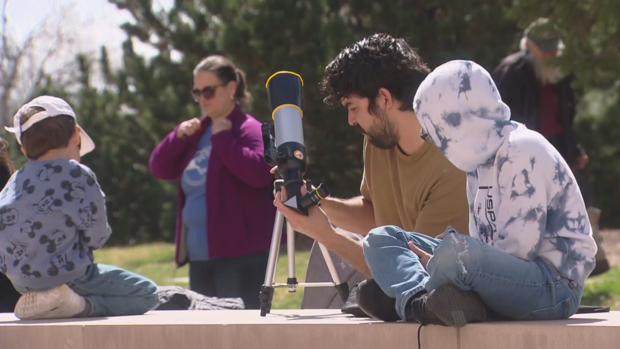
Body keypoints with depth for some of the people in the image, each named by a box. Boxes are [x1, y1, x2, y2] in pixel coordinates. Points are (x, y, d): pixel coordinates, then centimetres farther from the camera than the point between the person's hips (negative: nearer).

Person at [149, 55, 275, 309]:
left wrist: (222, 138, -16)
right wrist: (178, 136, 2)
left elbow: (260, 172, -25)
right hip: (200, 255, 9)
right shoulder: (198, 132, 18)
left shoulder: (250, 129, -7)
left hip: (240, 254, -9)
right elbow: (159, 169, 18)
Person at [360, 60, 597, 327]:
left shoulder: (522, 151, -12)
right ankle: (422, 300, -26)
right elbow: (484, 245, 14)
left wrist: (441, 264, -10)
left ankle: (412, 298, -12)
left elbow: (519, 248, -18)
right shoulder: (481, 155, 15)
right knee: (381, 238, 3)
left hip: (555, 287, -10)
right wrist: (443, 261, -6)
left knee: (457, 250, -39)